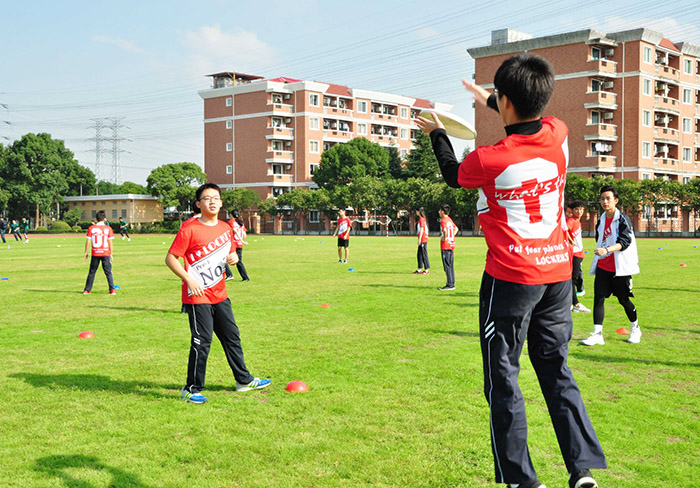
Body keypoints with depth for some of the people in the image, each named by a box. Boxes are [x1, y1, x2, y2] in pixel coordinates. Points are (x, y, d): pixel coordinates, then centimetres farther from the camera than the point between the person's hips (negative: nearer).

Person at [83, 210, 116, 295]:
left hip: (95, 254, 1)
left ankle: (87, 290, 15)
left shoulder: (91, 228, -1)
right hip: (105, 253, -1)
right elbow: (110, 242, -3)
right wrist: (111, 254, 4)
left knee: (92, 272, 12)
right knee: (108, 272, 4)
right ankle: (112, 290, -2)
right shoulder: (108, 228, -3)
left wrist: (86, 252, 7)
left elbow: (88, 241, -2)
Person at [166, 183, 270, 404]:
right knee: (202, 342, -6)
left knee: (232, 337, 15)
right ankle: (192, 389, 7)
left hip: (220, 294, 7)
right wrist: (188, 279, -21)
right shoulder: (190, 229, -11)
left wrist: (233, 257, 0)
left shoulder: (225, 228, 9)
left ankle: (244, 380, 29)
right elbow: (171, 258, -11)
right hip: (197, 296, -7)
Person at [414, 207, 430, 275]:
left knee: (424, 254, -6)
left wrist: (419, 239, -19)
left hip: (423, 239, -10)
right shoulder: (422, 219, 18)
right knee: (419, 254, 12)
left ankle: (427, 270, -4)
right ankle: (419, 269, 16)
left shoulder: (421, 219, -12)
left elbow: (422, 229, -17)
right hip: (423, 240, 10)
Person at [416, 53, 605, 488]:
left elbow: (453, 175, 8)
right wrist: (490, 101, 35)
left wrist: (438, 134, 25)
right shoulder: (559, 136, -3)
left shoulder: (488, 160, -17)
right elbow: (534, 121, 24)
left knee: (504, 379, 6)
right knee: (557, 372, 14)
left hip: (511, 279, -5)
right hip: (558, 273, 6)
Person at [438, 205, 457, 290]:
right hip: (452, 245, 9)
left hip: (445, 246, -9)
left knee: (447, 265, -5)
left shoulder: (443, 220, -13)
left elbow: (445, 230, -33)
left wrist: (444, 238, -19)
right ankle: (452, 284, 16)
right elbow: (456, 229, 27)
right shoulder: (450, 220, 14)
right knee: (451, 265, 12)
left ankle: (450, 284, -5)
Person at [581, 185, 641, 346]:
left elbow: (625, 241, -23)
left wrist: (607, 250, -37)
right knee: (598, 298, -6)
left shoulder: (622, 219, -10)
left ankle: (635, 329, 29)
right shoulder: (601, 220, 10)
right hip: (602, 266, 5)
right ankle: (597, 334, -7)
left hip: (619, 267, -5)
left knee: (624, 299, 5)